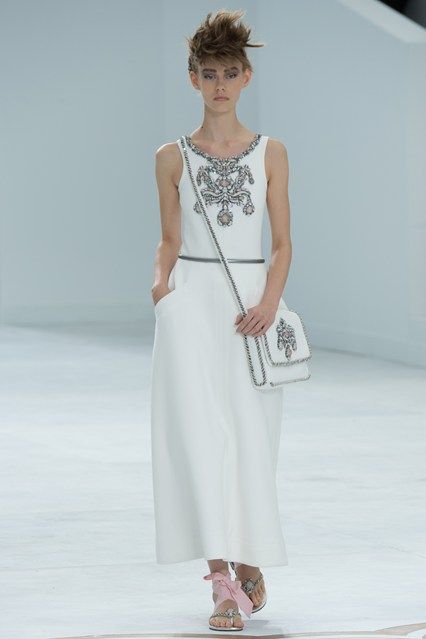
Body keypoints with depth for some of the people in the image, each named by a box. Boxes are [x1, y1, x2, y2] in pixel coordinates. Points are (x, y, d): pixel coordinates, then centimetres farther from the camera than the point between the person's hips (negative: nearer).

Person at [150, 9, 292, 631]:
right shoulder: (172, 157, 7)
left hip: (251, 301, 1)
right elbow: (170, 238, 12)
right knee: (201, 434, -11)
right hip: (191, 301, -1)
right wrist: (161, 277, -8)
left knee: (250, 438, 2)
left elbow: (283, 243, 6)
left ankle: (250, 562, 24)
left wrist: (270, 299, -10)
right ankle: (225, 581, -13)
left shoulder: (271, 153, 7)